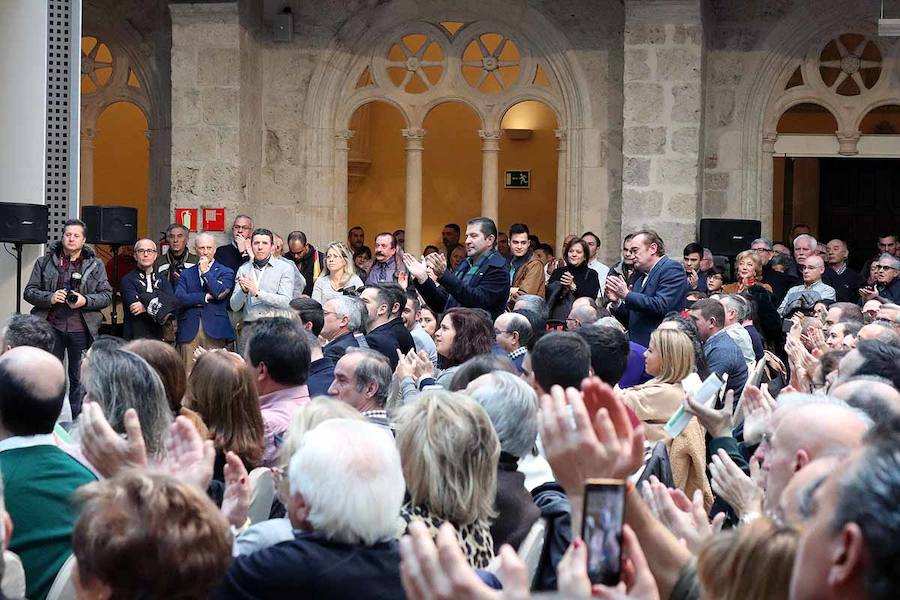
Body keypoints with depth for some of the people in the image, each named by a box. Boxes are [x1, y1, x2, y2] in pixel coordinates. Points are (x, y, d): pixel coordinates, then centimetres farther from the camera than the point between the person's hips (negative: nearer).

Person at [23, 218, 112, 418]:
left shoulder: (95, 265, 8)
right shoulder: (45, 262, 8)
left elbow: (107, 295, 5)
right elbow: (29, 292, 6)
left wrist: (85, 301, -13)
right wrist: (49, 297, -12)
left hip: (81, 330, 0)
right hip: (51, 328, 0)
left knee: (80, 379, 3)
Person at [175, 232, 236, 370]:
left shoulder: (225, 272, 10)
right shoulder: (186, 274, 17)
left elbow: (220, 293, -8)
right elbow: (179, 298, 1)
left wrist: (205, 271, 0)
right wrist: (206, 297, -5)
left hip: (214, 332, -2)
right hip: (189, 331, 2)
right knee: (188, 374, -4)